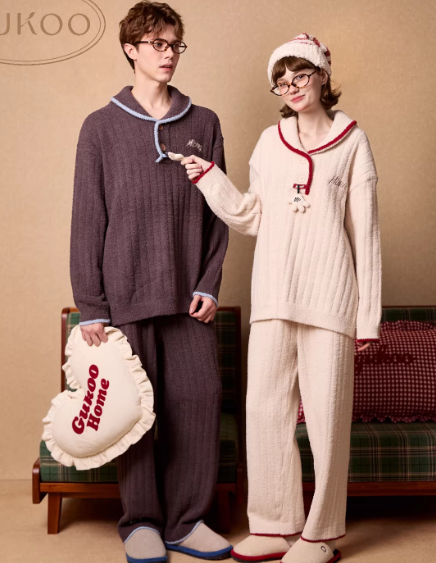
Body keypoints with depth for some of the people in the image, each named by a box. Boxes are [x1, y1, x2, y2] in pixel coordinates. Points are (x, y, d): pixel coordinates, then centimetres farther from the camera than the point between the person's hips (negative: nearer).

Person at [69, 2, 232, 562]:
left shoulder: (204, 124, 10)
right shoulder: (102, 127, 4)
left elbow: (218, 212, 10)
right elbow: (87, 220, 1)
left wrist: (209, 283, 0)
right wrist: (90, 305, -4)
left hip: (188, 295, 2)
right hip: (124, 293, -2)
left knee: (198, 399, 0)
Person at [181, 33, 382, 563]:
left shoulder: (351, 141, 4)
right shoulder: (270, 142, 14)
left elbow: (364, 232, 2)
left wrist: (369, 314, -2)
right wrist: (208, 178, 6)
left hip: (329, 296, -4)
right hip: (273, 296, 4)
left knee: (325, 415, 0)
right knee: (265, 409, 4)